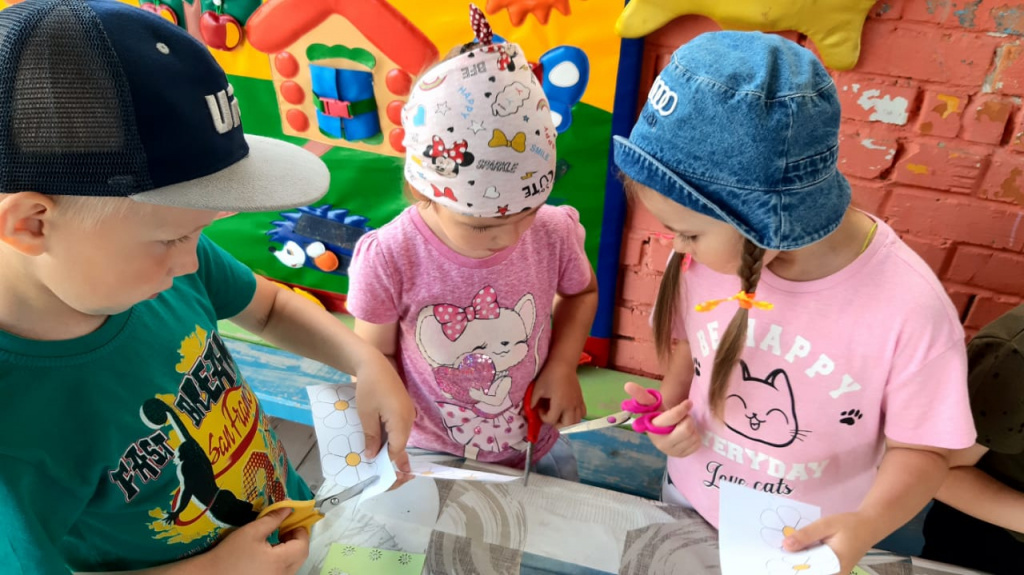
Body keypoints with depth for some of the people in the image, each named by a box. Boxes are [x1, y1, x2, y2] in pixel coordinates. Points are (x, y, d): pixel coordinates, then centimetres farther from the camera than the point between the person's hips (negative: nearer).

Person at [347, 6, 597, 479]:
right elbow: (377, 357, -10)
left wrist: (563, 363, -12)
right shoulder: (389, 259, -28)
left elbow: (581, 292, 2)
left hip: (535, 449, 2)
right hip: (433, 458, -1)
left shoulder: (553, 233, -22)